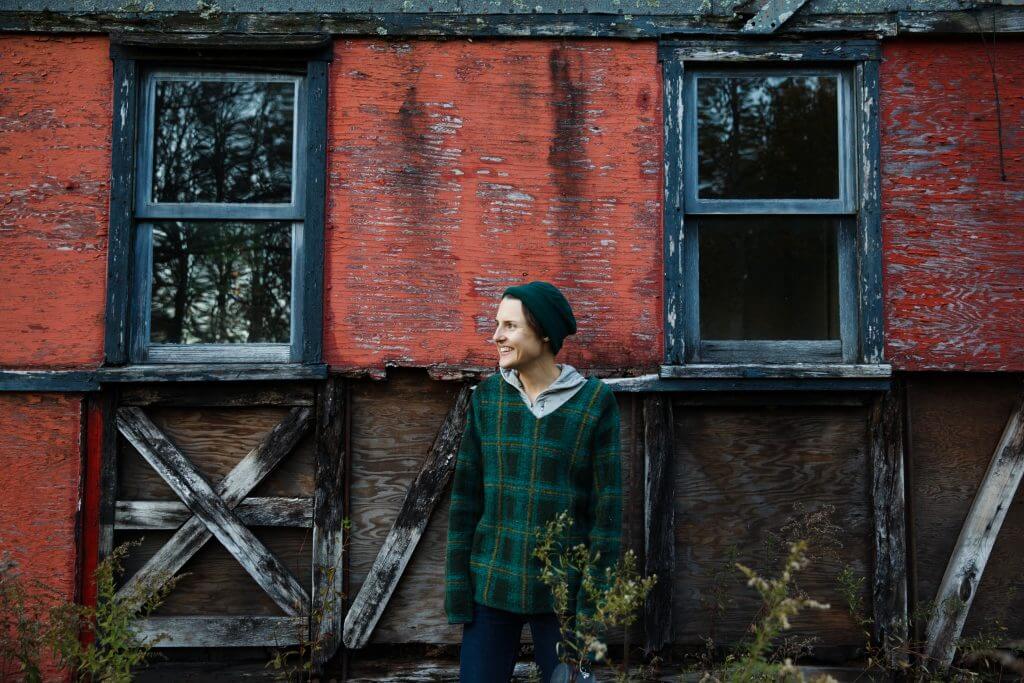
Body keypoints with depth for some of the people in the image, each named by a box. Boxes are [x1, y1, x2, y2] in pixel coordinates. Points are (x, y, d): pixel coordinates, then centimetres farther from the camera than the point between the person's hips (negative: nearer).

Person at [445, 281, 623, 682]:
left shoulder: (594, 401, -7)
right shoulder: (487, 397, 1)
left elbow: (607, 507, -6)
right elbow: (465, 496, 4)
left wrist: (591, 602, -8)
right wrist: (458, 589, 0)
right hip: (492, 586, 2)